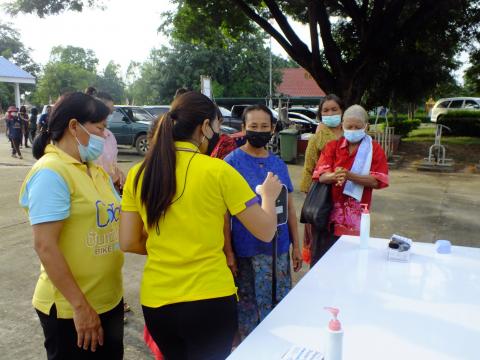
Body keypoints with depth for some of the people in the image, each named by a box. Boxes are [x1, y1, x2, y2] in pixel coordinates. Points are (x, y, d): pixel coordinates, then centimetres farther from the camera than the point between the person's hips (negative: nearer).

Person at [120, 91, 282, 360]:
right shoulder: (218, 171, -13)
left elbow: (129, 243, 3)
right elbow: (266, 232, -7)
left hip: (155, 301, 4)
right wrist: (269, 196, 11)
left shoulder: (139, 174, -1)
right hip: (210, 299, -4)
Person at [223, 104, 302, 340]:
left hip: (279, 248, 5)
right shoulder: (232, 162, -8)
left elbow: (289, 207, 12)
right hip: (247, 251, -4)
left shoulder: (279, 164, 6)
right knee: (248, 305, 8)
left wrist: (296, 246, 12)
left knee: (281, 304, 14)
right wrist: (228, 252, -12)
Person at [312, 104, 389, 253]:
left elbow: (376, 181, -8)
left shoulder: (375, 150, 3)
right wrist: (334, 176, -27)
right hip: (330, 212, 2)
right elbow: (322, 176, -4)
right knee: (325, 254, 4)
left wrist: (349, 175, -22)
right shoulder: (332, 146, 7)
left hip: (357, 214, -1)